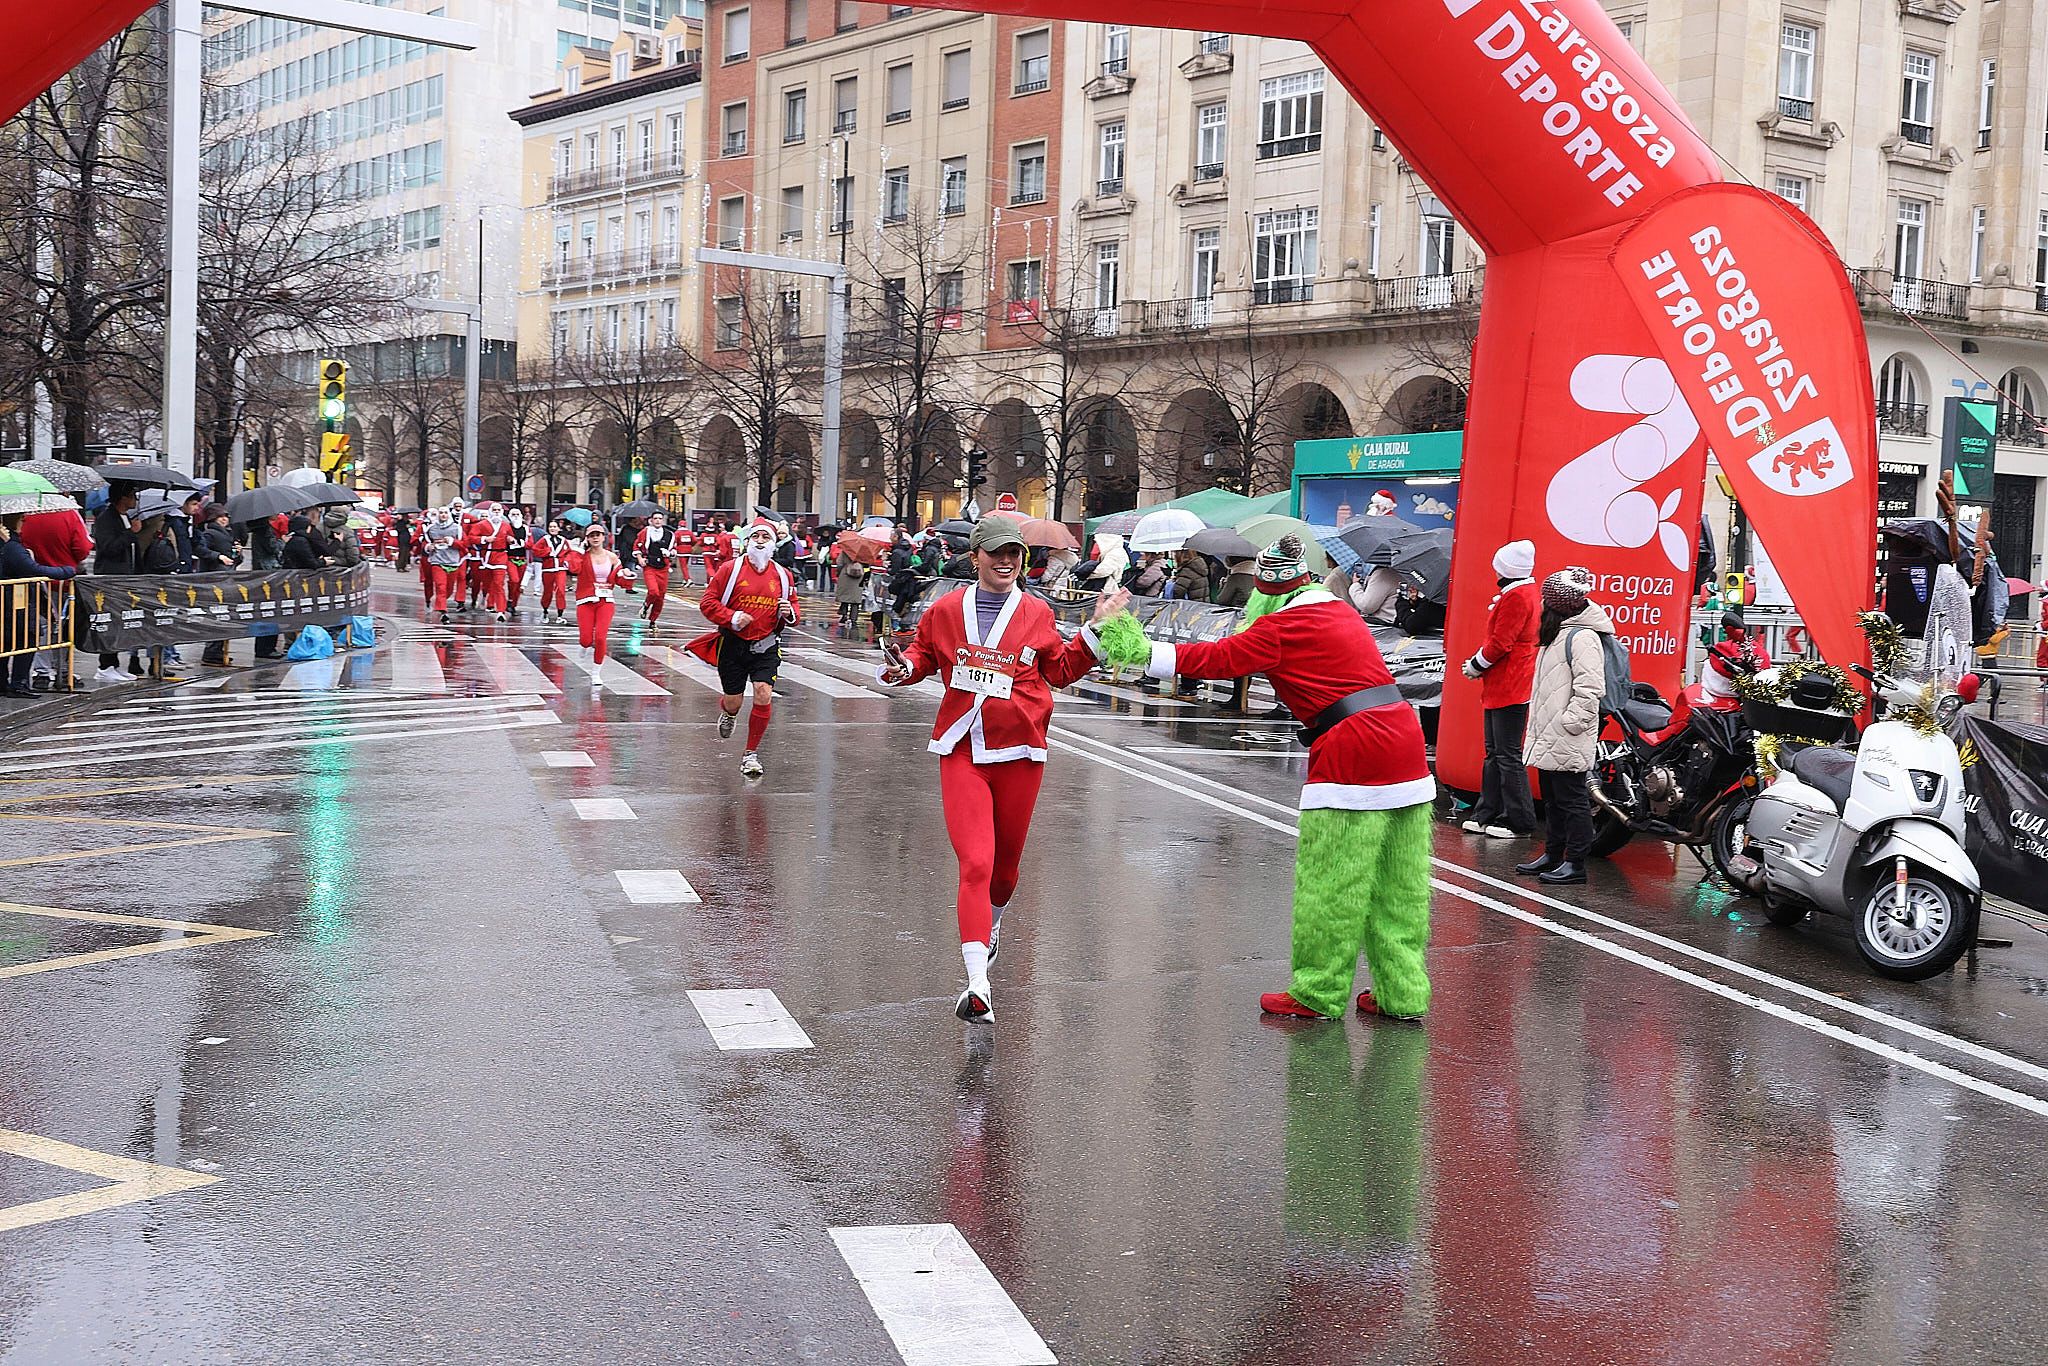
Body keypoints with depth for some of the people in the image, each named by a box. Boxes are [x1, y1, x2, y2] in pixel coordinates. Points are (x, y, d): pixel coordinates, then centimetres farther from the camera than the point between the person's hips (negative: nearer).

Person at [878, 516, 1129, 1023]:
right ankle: (978, 985, -22)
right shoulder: (946, 610, 3)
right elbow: (923, 654, 16)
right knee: (975, 862, -15)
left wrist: (1094, 630, 5)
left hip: (1020, 753, 2)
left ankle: (992, 923, 51)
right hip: (962, 752, -2)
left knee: (1006, 861, 16)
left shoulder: (1038, 614, 4)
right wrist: (903, 667, -6)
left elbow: (1062, 670, 13)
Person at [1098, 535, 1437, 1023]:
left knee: (1329, 883, 1)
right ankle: (1402, 994, 16)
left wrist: (1145, 652, -7)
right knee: (1398, 887, 11)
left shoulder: (1284, 625, -6)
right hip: (1406, 747, 9)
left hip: (1353, 755, -9)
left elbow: (1220, 659, -10)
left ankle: (1318, 994, 9)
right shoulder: (1337, 609, 20)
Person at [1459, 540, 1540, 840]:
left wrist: (1475, 665, -5)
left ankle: (1520, 823, -3)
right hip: (1500, 688, 11)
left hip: (1510, 688, -11)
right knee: (1495, 753, 15)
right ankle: (1487, 815, 21)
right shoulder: (1530, 592, 16)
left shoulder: (1516, 597, -16)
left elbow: (1500, 643, -19)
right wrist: (1480, 664, 11)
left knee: (1508, 756, -7)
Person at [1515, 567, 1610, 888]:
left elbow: (1589, 690, -21)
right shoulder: (1558, 634, 18)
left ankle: (1575, 863, 0)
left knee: (1571, 799, -4)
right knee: (1553, 799, 17)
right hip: (1549, 740, 10)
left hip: (1568, 741, -10)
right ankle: (1553, 854, 26)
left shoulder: (1582, 638, -15)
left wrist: (1568, 723, -21)